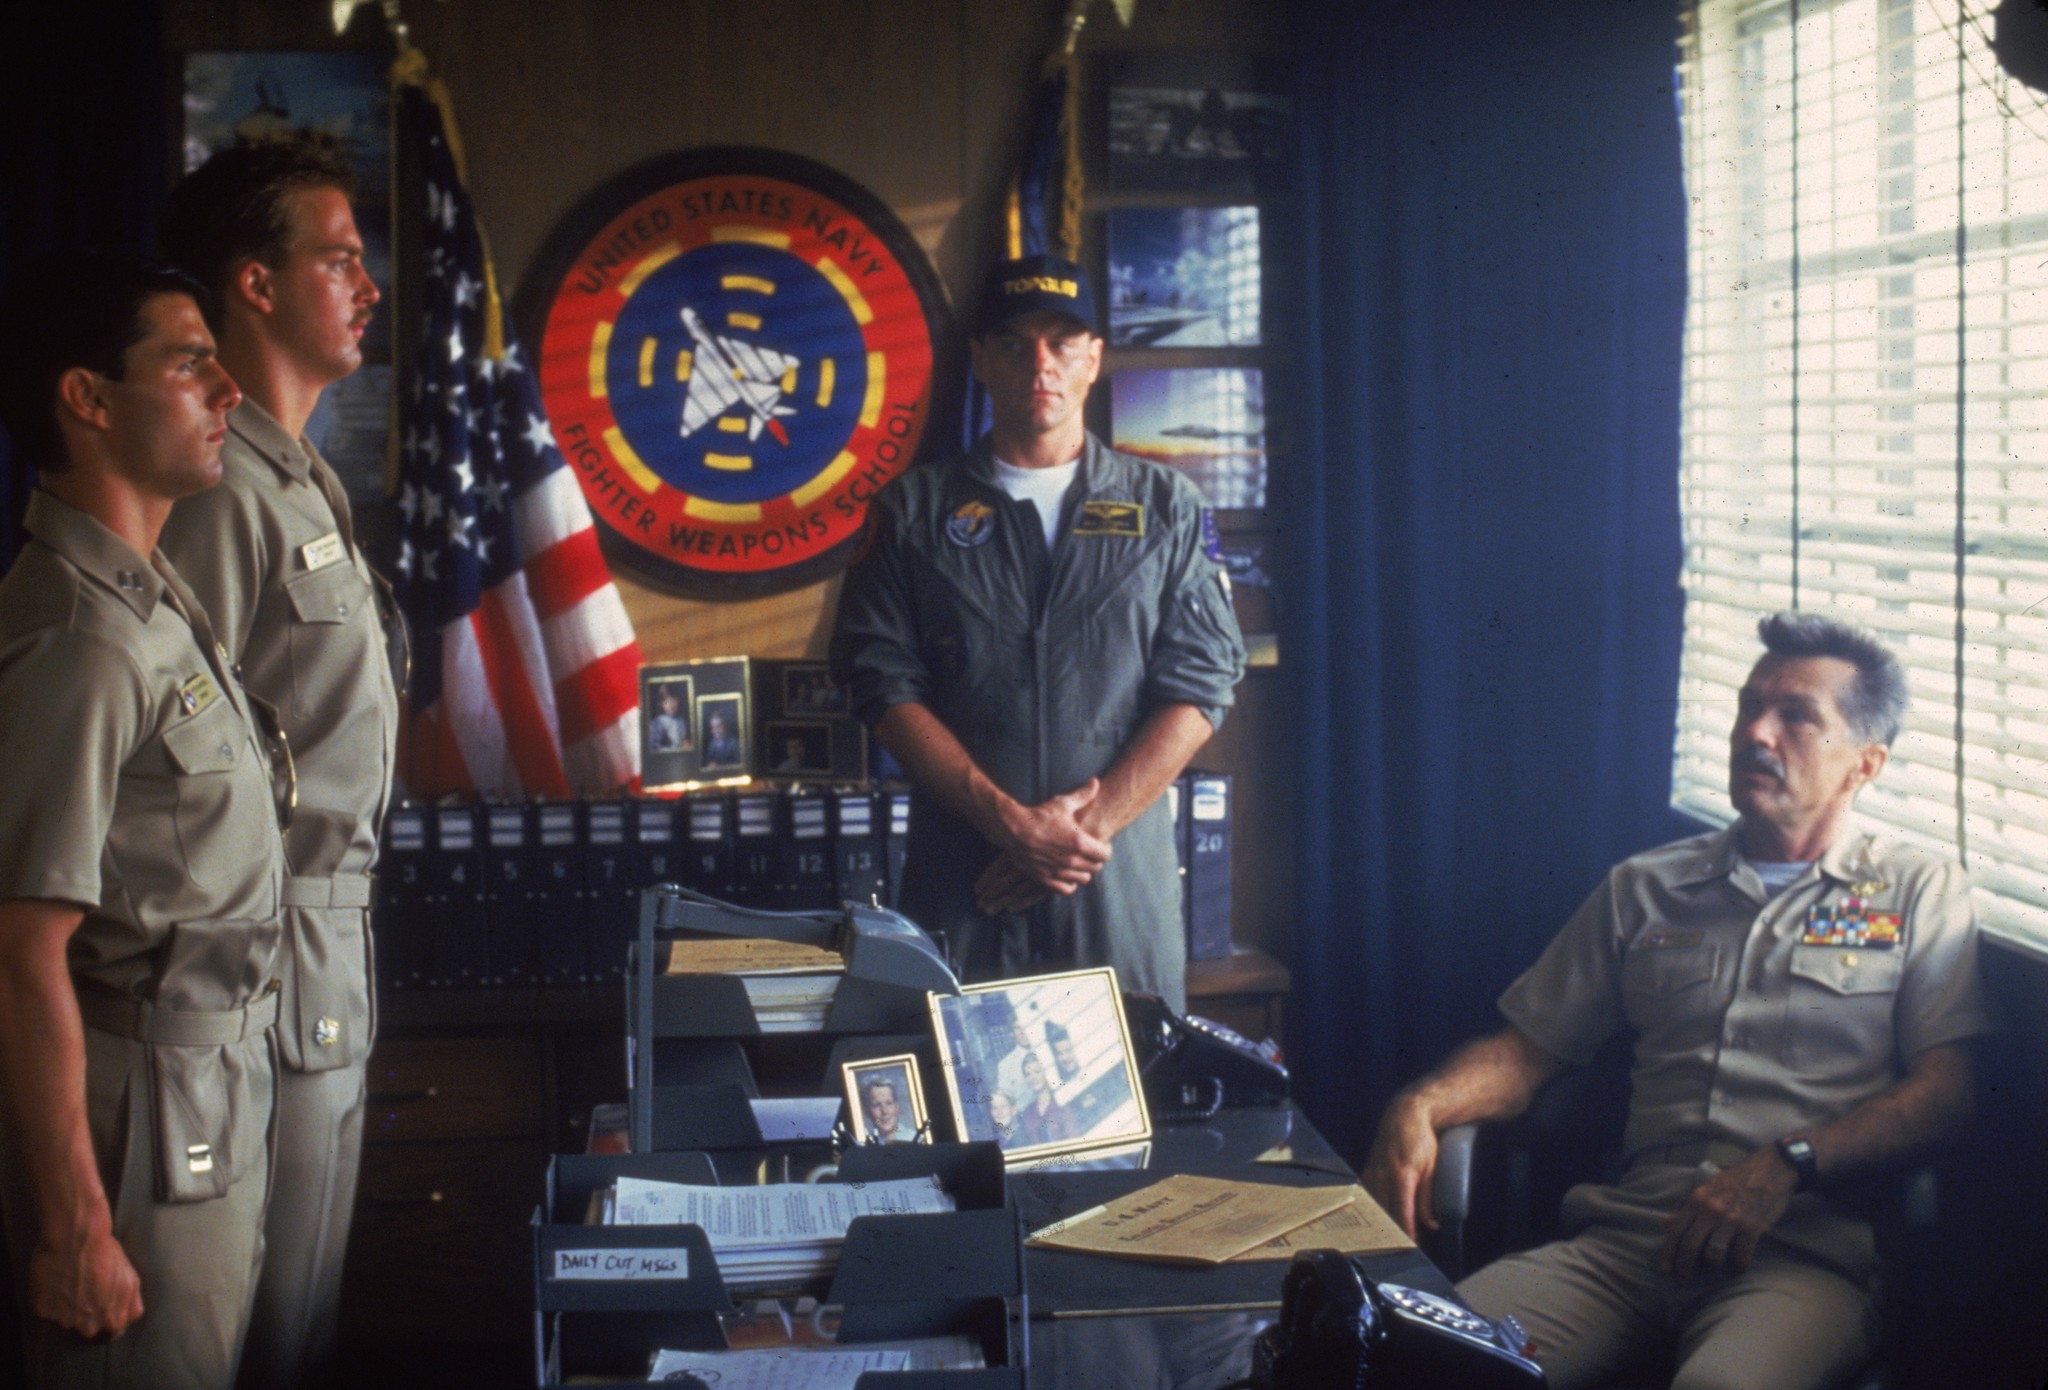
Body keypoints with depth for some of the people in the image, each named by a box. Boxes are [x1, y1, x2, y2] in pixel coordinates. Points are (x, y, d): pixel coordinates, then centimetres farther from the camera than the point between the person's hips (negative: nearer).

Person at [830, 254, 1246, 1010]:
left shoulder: (1164, 506, 9)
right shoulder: (915, 512, 8)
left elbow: (1200, 682, 2)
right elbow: (885, 685, -1)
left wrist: (1091, 824, -10)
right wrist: (1007, 820, -12)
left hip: (1123, 880, 1)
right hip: (962, 884, 0)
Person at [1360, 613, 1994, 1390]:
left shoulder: (1920, 892, 13)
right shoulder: (1646, 889, 22)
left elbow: (1943, 1089, 1)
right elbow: (1529, 1047, 21)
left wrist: (1788, 1164, -15)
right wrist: (1420, 1107, -1)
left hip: (1802, 1251, -3)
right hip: (1628, 1232, 3)